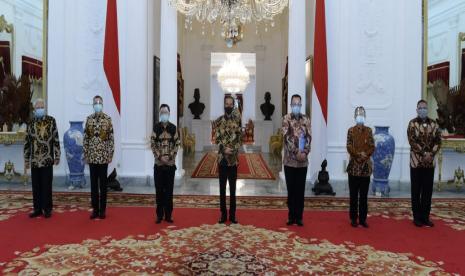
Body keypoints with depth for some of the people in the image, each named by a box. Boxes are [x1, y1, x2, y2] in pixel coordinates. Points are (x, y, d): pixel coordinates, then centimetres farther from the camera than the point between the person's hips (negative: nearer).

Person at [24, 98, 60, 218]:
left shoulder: (51, 121, 0)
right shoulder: (31, 123, 10)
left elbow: (56, 139, -1)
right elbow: (27, 143, 13)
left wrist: (57, 156, -4)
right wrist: (26, 159, 11)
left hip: (47, 160, -3)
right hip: (34, 160, 3)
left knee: (46, 186, 2)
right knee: (36, 186, 8)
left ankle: (47, 209, 12)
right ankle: (37, 209, 18)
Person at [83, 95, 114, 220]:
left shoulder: (108, 119, -1)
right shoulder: (89, 119, 6)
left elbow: (111, 138, -1)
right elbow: (85, 138, 7)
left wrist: (110, 155, -6)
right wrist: (85, 154, 2)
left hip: (104, 157, -2)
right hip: (92, 157, 2)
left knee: (103, 184, 4)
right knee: (93, 183, 6)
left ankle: (102, 209, 12)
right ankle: (95, 209, 15)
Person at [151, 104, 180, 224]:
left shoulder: (173, 128, 4)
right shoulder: (156, 127, 3)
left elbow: (177, 144, 1)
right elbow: (153, 144, -1)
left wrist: (170, 156, -12)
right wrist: (160, 156, -12)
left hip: (170, 163, 0)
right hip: (158, 163, 0)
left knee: (169, 190, 5)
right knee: (159, 190, 4)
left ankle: (168, 215, 15)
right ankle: (159, 215, 14)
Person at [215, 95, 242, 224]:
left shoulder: (238, 119, 1)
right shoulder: (218, 121, 4)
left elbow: (240, 137, -3)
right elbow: (217, 139, -2)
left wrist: (233, 149, -17)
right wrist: (224, 149, -17)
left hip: (233, 158, -1)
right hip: (222, 158, 1)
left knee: (233, 188, 6)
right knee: (222, 188, 7)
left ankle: (232, 214, 16)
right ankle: (223, 214, 17)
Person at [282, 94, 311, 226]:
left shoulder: (306, 119, 8)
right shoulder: (286, 118, -1)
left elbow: (309, 137, 0)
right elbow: (287, 137, -11)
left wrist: (304, 152, -15)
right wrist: (296, 152, -19)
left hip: (303, 161, 2)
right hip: (290, 160, -2)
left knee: (300, 190, 7)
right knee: (291, 190, 6)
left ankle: (299, 217, 16)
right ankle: (291, 216, 17)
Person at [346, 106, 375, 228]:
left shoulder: (369, 130, 8)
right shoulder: (351, 130, 2)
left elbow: (372, 147, 1)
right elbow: (349, 147, -6)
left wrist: (365, 155, -15)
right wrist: (358, 154, -19)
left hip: (366, 166, 2)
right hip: (354, 166, -2)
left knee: (364, 195, 6)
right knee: (354, 195, 3)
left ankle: (363, 219, 14)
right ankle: (353, 218, 11)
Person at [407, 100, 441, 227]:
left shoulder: (434, 124, 8)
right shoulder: (412, 123, -3)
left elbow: (438, 141, 3)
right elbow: (412, 141, -12)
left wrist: (431, 154, -13)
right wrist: (424, 154, -19)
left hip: (430, 162, 4)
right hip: (416, 161, -4)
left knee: (428, 190, 8)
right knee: (416, 191, 3)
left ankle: (425, 216, 17)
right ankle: (417, 217, 11)